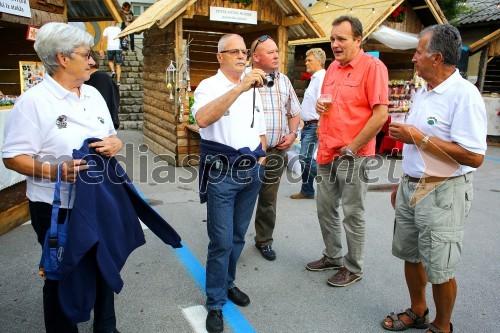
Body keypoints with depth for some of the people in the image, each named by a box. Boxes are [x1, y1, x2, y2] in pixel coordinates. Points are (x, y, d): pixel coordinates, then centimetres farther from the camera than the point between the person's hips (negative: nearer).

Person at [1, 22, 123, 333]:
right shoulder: (33, 101, -12)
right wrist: (53, 171, -30)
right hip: (57, 209, -6)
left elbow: (112, 136, 14)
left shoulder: (93, 94, 7)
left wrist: (115, 144, -10)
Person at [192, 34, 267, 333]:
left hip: (251, 172, 6)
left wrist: (262, 158, 12)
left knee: (238, 236, 16)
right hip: (221, 173, -6)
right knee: (221, 240, -2)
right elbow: (203, 119, -30)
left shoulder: (253, 89, 14)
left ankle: (227, 283, 36)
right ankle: (216, 304, 14)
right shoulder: (210, 86, -7)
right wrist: (239, 87, -35)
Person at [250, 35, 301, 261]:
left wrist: (292, 134, 4)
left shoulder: (284, 81, 13)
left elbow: (294, 113, 21)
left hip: (277, 152, 5)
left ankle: (264, 241, 32)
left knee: (269, 200, 15)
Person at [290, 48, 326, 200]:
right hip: (308, 125, 10)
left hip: (314, 126, -10)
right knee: (305, 159, 12)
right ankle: (307, 191, 21)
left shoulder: (321, 78, -13)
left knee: (306, 158, -14)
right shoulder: (315, 78, 19)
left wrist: (320, 126, -26)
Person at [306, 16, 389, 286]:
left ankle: (353, 268, 22)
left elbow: (380, 115, -18)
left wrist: (351, 148, -15)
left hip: (353, 156, -8)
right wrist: (319, 106, 1)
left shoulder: (372, 67, -11)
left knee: (352, 215, 4)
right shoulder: (332, 67, 12)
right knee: (325, 208, 17)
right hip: (327, 153, 8)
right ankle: (333, 256, 36)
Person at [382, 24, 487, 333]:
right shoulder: (422, 93, 10)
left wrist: (419, 138, -21)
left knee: (439, 269, 6)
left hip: (442, 194, -8)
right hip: (412, 188, 8)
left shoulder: (464, 94, -17)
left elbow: (474, 157, -25)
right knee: (410, 256, 18)